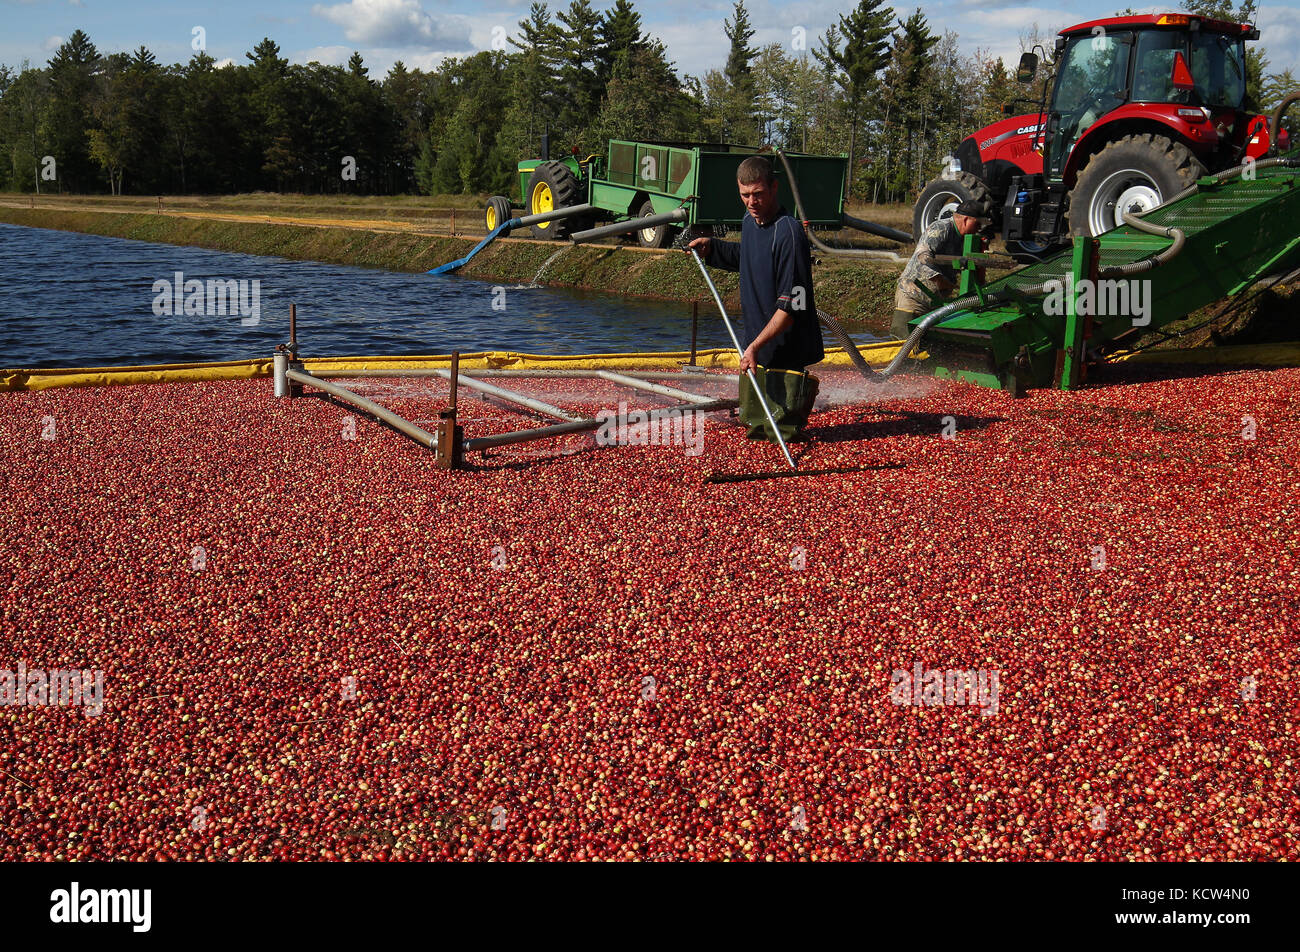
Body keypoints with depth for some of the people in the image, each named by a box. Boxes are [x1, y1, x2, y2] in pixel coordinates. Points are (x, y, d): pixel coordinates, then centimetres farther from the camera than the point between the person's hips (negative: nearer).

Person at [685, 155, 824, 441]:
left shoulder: (788, 233, -21)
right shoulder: (749, 222, 4)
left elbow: (791, 306, -24)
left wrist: (756, 345, -25)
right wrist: (710, 247, 15)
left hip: (785, 350, -7)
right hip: (754, 344, 7)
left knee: (781, 432, -3)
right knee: (752, 426, 15)